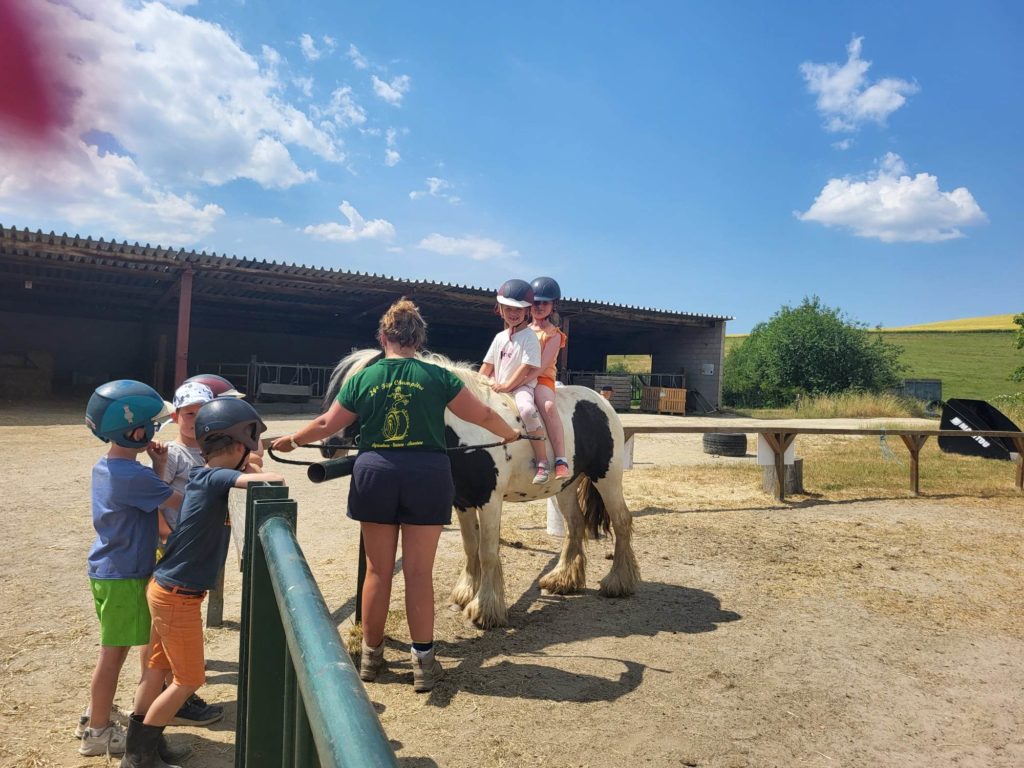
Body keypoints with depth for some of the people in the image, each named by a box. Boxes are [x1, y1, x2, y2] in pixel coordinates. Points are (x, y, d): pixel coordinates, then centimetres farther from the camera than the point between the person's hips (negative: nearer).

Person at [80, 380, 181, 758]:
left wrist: (158, 468, -2)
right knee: (114, 652, 5)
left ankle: (97, 711, 39)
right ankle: (98, 732, 19)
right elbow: (185, 502, -23)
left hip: (105, 570, 9)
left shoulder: (104, 467, 3)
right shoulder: (135, 476, -27)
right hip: (124, 576, -9)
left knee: (112, 649, 24)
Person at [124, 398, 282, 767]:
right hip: (178, 595, -9)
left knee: (158, 667, 22)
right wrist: (274, 478, -20)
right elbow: (254, 480, -38)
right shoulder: (215, 478, -24)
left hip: (164, 586, 9)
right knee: (189, 679, 6)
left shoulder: (200, 475, 2)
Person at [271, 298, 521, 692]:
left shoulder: (362, 378, 2)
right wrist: (513, 435, 22)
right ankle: (423, 661, 13)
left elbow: (327, 424, 10)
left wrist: (291, 441, 28)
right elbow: (483, 416, 3)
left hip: (375, 473, 2)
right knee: (419, 572, 5)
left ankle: (370, 655, 27)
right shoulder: (438, 377, -2)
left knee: (377, 570, 13)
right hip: (426, 475, -1)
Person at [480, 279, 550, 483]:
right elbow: (487, 366, 16)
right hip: (498, 388, 8)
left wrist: (507, 386, -18)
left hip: (522, 386, -8)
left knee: (527, 409, -36)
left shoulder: (529, 337, -5)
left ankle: (541, 461, -30)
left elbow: (527, 367, -14)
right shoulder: (500, 337, 15)